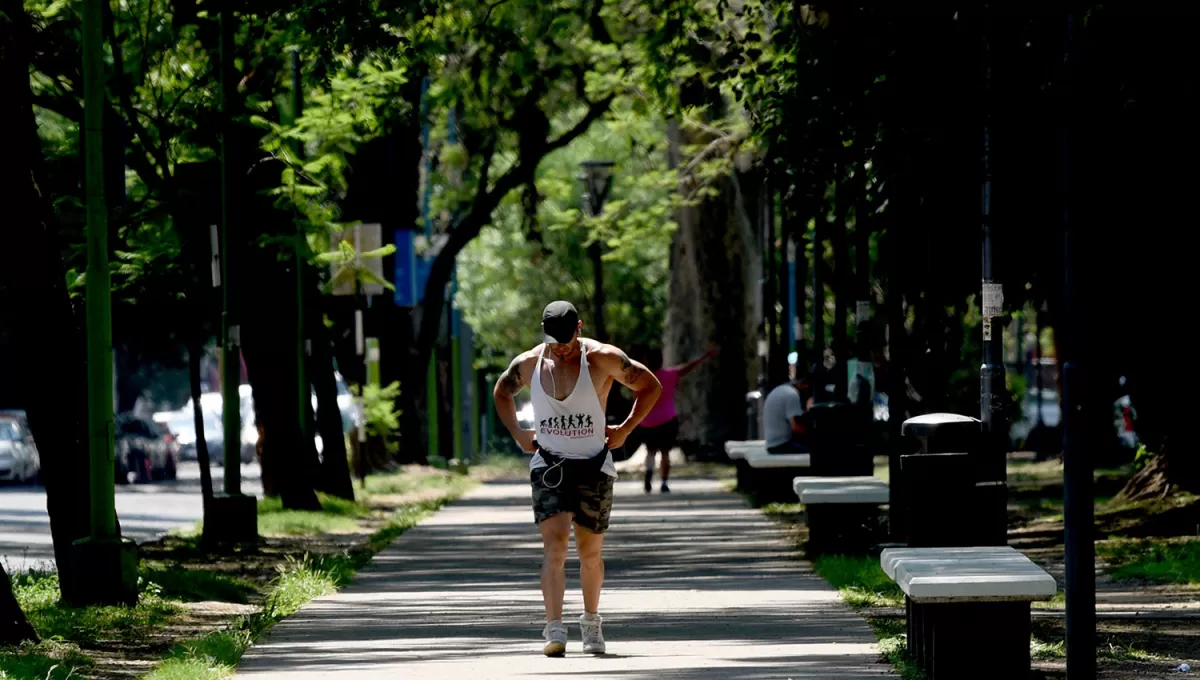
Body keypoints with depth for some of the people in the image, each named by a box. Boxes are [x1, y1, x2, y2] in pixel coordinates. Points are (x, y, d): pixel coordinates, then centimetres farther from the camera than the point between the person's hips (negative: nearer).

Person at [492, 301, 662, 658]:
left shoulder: (602, 358, -9)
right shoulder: (528, 364, 0)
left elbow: (651, 387, 1)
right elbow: (501, 391, 22)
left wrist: (625, 430, -3)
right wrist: (517, 434, 11)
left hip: (593, 465, 0)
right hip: (549, 464, 0)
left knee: (590, 552, 9)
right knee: (554, 545, -17)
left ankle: (591, 621, 31)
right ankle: (554, 629, -23)